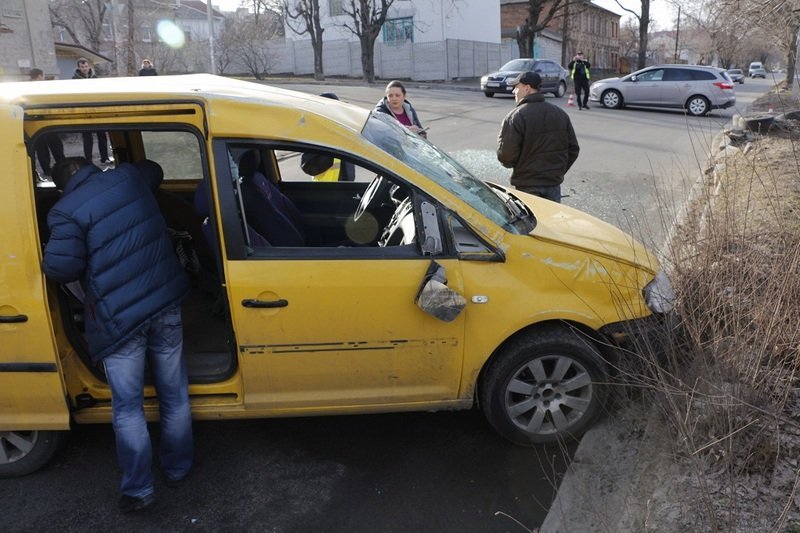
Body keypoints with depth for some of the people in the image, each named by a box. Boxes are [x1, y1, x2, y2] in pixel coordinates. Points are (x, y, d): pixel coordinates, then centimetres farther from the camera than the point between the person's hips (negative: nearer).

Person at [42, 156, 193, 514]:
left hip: (119, 317, -4)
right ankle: (177, 469, 32)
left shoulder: (66, 211, -9)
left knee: (128, 407, 9)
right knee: (174, 394, 16)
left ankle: (138, 489, 17)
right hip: (165, 302, 4)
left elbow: (61, 268, -14)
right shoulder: (128, 176, 5)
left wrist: (48, 263, 8)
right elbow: (155, 171, 27)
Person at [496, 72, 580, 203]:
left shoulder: (515, 116, -15)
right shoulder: (561, 113, 5)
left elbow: (505, 155, -18)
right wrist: (558, 172, 18)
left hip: (527, 187, -5)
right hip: (554, 185, 5)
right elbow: (573, 149, 8)